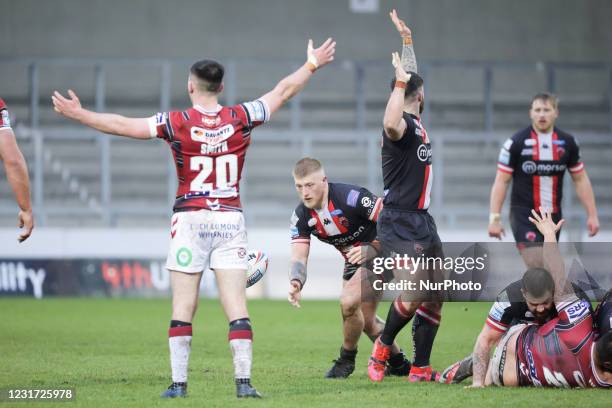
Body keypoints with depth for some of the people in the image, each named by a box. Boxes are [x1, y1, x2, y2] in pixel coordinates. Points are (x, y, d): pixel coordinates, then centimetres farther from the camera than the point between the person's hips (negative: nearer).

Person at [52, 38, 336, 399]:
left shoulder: (178, 123, -7)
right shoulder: (240, 118, -2)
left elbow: (123, 125, -7)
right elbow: (283, 92, 10)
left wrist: (78, 114, 4)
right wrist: (313, 64, 24)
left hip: (190, 220, -2)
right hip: (230, 220, 2)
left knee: (183, 308, 3)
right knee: (237, 307, -1)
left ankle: (179, 383, 1)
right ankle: (244, 381, -6)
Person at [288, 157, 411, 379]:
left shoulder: (351, 196, -30)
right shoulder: (301, 216, -10)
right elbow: (298, 257, -15)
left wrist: (370, 250, -36)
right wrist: (296, 283, -37)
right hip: (354, 260, 8)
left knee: (349, 301, -25)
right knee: (365, 320, 17)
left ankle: (346, 359, -2)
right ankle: (398, 364, 39)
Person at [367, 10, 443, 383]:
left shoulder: (416, 123, 11)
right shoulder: (403, 125, -14)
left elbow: (411, 75, 28)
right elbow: (390, 124, -41)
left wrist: (407, 40, 31)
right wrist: (400, 81, -34)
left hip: (423, 223, 9)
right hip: (399, 224, -9)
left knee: (434, 297, 8)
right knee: (412, 295, -18)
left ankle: (421, 369, 12)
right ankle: (383, 348, 4)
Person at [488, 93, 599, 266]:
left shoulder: (567, 143, 4)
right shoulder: (516, 143, -7)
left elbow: (580, 179, 12)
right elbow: (501, 181, -5)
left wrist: (592, 215, 7)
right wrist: (494, 218, -11)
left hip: (553, 216, 4)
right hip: (524, 214, -4)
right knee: (536, 266, -19)